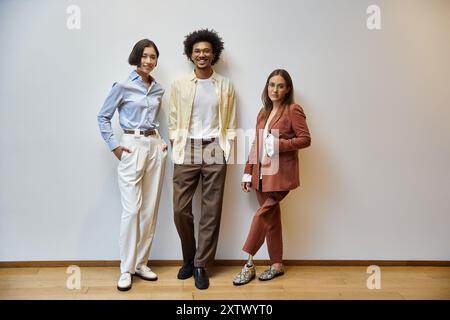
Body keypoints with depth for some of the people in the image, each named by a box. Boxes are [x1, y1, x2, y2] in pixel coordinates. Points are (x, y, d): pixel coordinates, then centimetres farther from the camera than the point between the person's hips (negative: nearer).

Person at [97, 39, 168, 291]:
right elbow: (103, 117, 2)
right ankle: (126, 269, 5)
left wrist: (161, 141, 10)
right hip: (132, 146, -5)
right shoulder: (123, 86, -3)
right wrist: (114, 146, -6)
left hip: (155, 146, 5)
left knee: (150, 208, 5)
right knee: (132, 209, -8)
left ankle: (141, 263, 18)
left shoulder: (159, 89, 12)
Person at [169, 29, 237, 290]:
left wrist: (226, 148, 0)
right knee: (181, 210, -1)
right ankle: (189, 259, 23)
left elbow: (231, 122, 9)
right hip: (186, 150, 0)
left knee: (211, 212, 1)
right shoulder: (179, 84, 8)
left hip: (214, 151, 0)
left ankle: (201, 265, 15)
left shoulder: (226, 86, 9)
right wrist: (176, 147, 0)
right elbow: (173, 121, 8)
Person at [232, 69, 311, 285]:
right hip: (262, 173, 7)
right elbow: (256, 144, 15)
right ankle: (277, 264, 22)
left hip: (281, 173, -7)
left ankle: (249, 264, 3)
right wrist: (248, 172, 11)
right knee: (271, 217, 11)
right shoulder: (263, 112, 16)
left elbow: (305, 139, -8)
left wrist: (280, 144, -20)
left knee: (263, 214, -9)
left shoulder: (293, 110, -5)